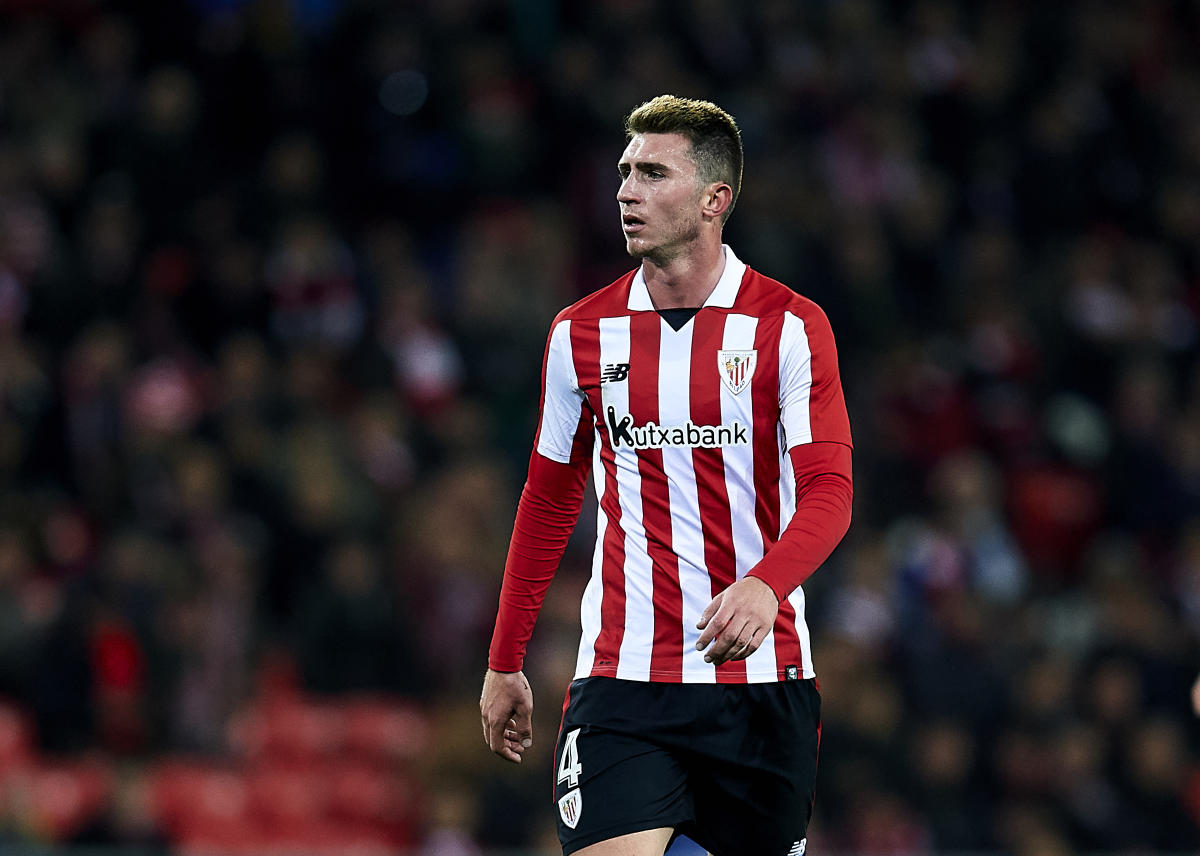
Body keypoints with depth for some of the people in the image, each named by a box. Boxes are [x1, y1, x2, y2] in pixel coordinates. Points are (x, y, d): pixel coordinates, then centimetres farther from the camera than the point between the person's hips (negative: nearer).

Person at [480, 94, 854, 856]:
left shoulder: (791, 327, -2)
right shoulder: (581, 334, 7)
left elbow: (829, 491, -10)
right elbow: (549, 502, 17)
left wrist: (764, 585, -30)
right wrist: (505, 663, 15)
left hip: (761, 677, -1)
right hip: (621, 679, 1)